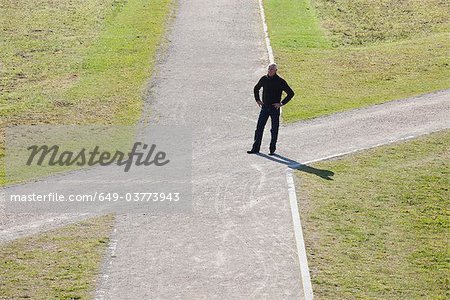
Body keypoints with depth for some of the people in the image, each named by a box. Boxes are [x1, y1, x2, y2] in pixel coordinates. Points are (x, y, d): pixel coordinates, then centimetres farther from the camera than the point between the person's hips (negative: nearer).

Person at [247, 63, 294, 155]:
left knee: (274, 130, 5)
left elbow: (291, 93, -6)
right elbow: (256, 89, 21)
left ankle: (272, 149, 15)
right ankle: (256, 148, 6)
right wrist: (257, 100, 10)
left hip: (275, 108, -3)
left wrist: (282, 103, -10)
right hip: (264, 107, 3)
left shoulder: (280, 81, -9)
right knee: (259, 128, 1)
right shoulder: (264, 79, 2)